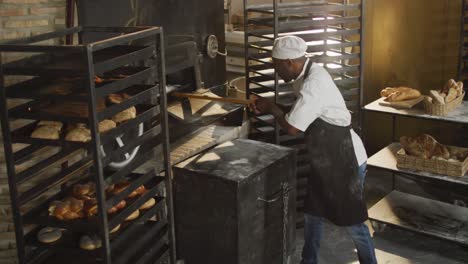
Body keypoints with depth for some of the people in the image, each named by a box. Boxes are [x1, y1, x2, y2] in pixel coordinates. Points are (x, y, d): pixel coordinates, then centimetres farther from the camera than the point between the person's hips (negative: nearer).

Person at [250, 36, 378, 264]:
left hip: (347, 161, -9)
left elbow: (291, 127, -25)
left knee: (352, 222, 5)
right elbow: (298, 114, 11)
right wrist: (270, 109, -3)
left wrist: (270, 108, -9)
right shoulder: (306, 74, 0)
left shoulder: (313, 84, -29)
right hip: (326, 160, 9)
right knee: (312, 214, 18)